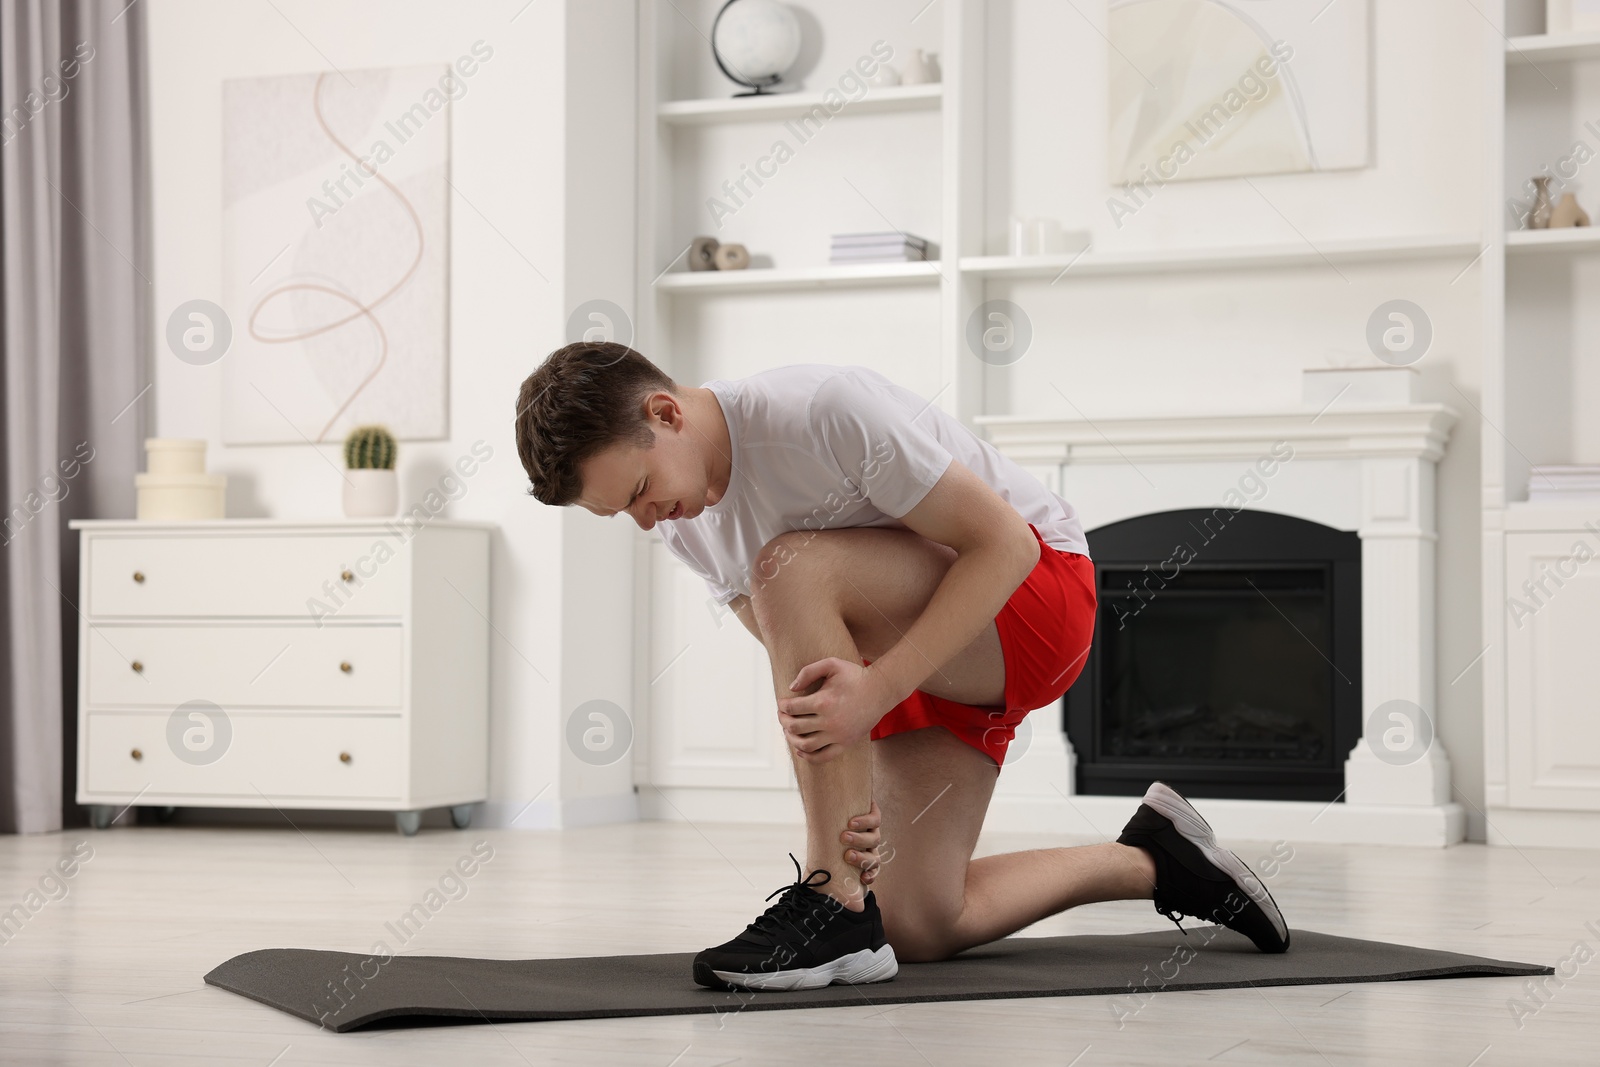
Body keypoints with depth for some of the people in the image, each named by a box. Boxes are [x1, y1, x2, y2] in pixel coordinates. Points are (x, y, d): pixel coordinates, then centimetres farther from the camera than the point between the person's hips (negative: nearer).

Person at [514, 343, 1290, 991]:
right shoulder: (683, 525, -4)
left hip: (1036, 587, -8)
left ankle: (836, 908, -29)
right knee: (915, 929, 4)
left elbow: (1004, 543, -26)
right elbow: (802, 663, -2)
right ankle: (1153, 861, 25)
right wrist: (851, 796, -20)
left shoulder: (825, 410, -28)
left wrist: (877, 689, -33)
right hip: (932, 666, 8)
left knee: (790, 569, -32)